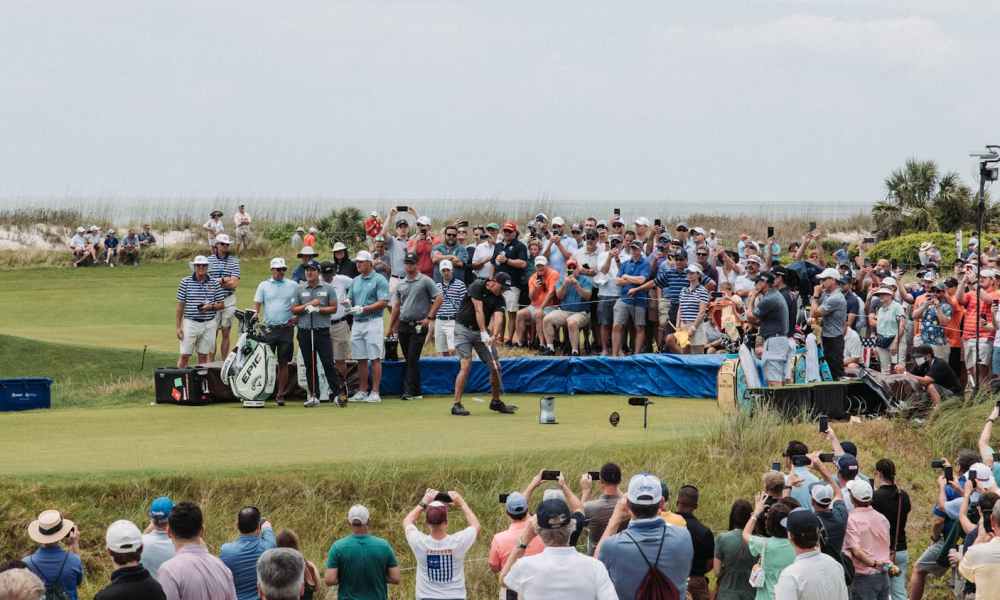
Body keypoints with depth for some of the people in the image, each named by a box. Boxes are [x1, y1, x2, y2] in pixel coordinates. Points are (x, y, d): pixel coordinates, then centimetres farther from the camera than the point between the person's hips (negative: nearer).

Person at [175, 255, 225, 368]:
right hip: (190, 323, -2)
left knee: (203, 356, 8)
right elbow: (180, 306, 1)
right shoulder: (185, 282, 0)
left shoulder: (214, 284, 4)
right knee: (184, 356, -2)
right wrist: (178, 327, -3)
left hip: (208, 324, 2)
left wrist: (211, 306, -13)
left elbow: (222, 304, 9)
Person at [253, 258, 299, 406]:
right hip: (268, 329, -1)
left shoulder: (293, 286, 10)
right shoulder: (264, 285, 8)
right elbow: (257, 304, 2)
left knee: (283, 363, 3)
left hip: (286, 328, 1)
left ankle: (280, 394, 8)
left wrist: (296, 317, -3)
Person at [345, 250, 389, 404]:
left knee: (375, 359, -5)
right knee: (361, 359, 8)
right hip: (357, 322, 6)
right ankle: (362, 391, 12)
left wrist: (363, 309, -18)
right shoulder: (355, 281, 16)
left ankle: (375, 392, -6)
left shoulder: (379, 280, -4)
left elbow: (383, 303, -12)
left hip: (373, 322, -6)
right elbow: (349, 299, 19)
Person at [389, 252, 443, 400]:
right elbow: (396, 307, 18)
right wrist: (390, 327, 14)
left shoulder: (425, 281, -3)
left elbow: (439, 298, -6)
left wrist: (429, 317, -11)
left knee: (412, 359, -12)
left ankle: (409, 391, -15)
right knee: (408, 360, 8)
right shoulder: (401, 284, 15)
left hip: (419, 325, -6)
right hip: (403, 325, 6)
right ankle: (416, 392, 13)